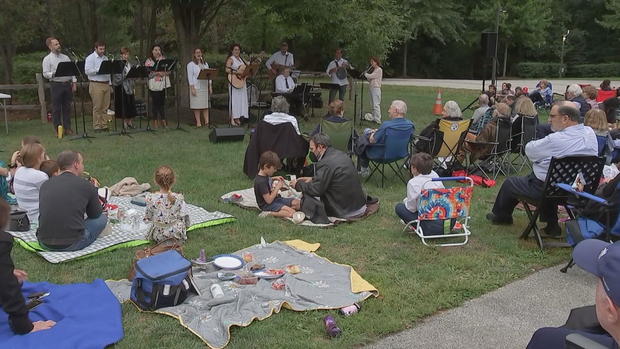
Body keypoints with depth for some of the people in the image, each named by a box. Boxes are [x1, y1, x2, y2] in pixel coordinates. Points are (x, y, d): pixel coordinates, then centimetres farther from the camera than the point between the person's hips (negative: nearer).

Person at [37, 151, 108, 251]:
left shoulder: (45, 184, 4)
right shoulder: (86, 185, -8)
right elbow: (95, 214, 9)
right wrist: (94, 190, 25)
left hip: (44, 243, 3)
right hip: (71, 245, -3)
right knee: (102, 218, 14)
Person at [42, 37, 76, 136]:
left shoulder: (65, 57, 15)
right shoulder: (47, 59, 1)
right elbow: (45, 74, -5)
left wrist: (74, 83, 4)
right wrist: (54, 74, -23)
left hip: (67, 84, 4)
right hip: (56, 85, -4)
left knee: (67, 107, 7)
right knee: (56, 108, -1)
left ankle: (67, 128, 14)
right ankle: (58, 129, 5)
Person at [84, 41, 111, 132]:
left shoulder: (105, 58, 18)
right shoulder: (90, 58, -3)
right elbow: (87, 71, -14)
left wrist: (109, 83, 15)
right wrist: (99, 70, -21)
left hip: (106, 84, 6)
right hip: (96, 84, -6)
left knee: (105, 107, 6)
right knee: (97, 107, -5)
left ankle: (104, 125, 11)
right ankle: (97, 126, 0)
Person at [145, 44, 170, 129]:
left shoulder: (164, 59, 13)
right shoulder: (149, 61, 4)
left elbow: (169, 71, 9)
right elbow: (147, 72, -6)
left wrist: (164, 73, -12)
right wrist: (157, 73, -17)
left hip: (163, 84, 3)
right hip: (154, 85, -3)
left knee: (162, 102, 3)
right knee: (155, 103, -2)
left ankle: (163, 120, 10)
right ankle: (155, 121, 6)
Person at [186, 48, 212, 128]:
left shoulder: (205, 64, 18)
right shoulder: (191, 64, 1)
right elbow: (190, 77, -7)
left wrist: (210, 87, 8)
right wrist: (192, 88, -15)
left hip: (205, 87, 5)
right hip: (196, 87, -5)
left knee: (206, 105, 2)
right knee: (197, 105, -5)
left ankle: (207, 122, 3)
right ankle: (198, 122, -1)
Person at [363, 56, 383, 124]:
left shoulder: (379, 70, -10)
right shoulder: (374, 70, 19)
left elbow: (370, 76, -16)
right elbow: (369, 79, 19)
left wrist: (365, 74, 2)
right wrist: (366, 75, 3)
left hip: (376, 88, -10)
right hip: (372, 88, 10)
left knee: (376, 104, -12)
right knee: (373, 104, 11)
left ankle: (378, 120, -12)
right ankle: (373, 117, 16)